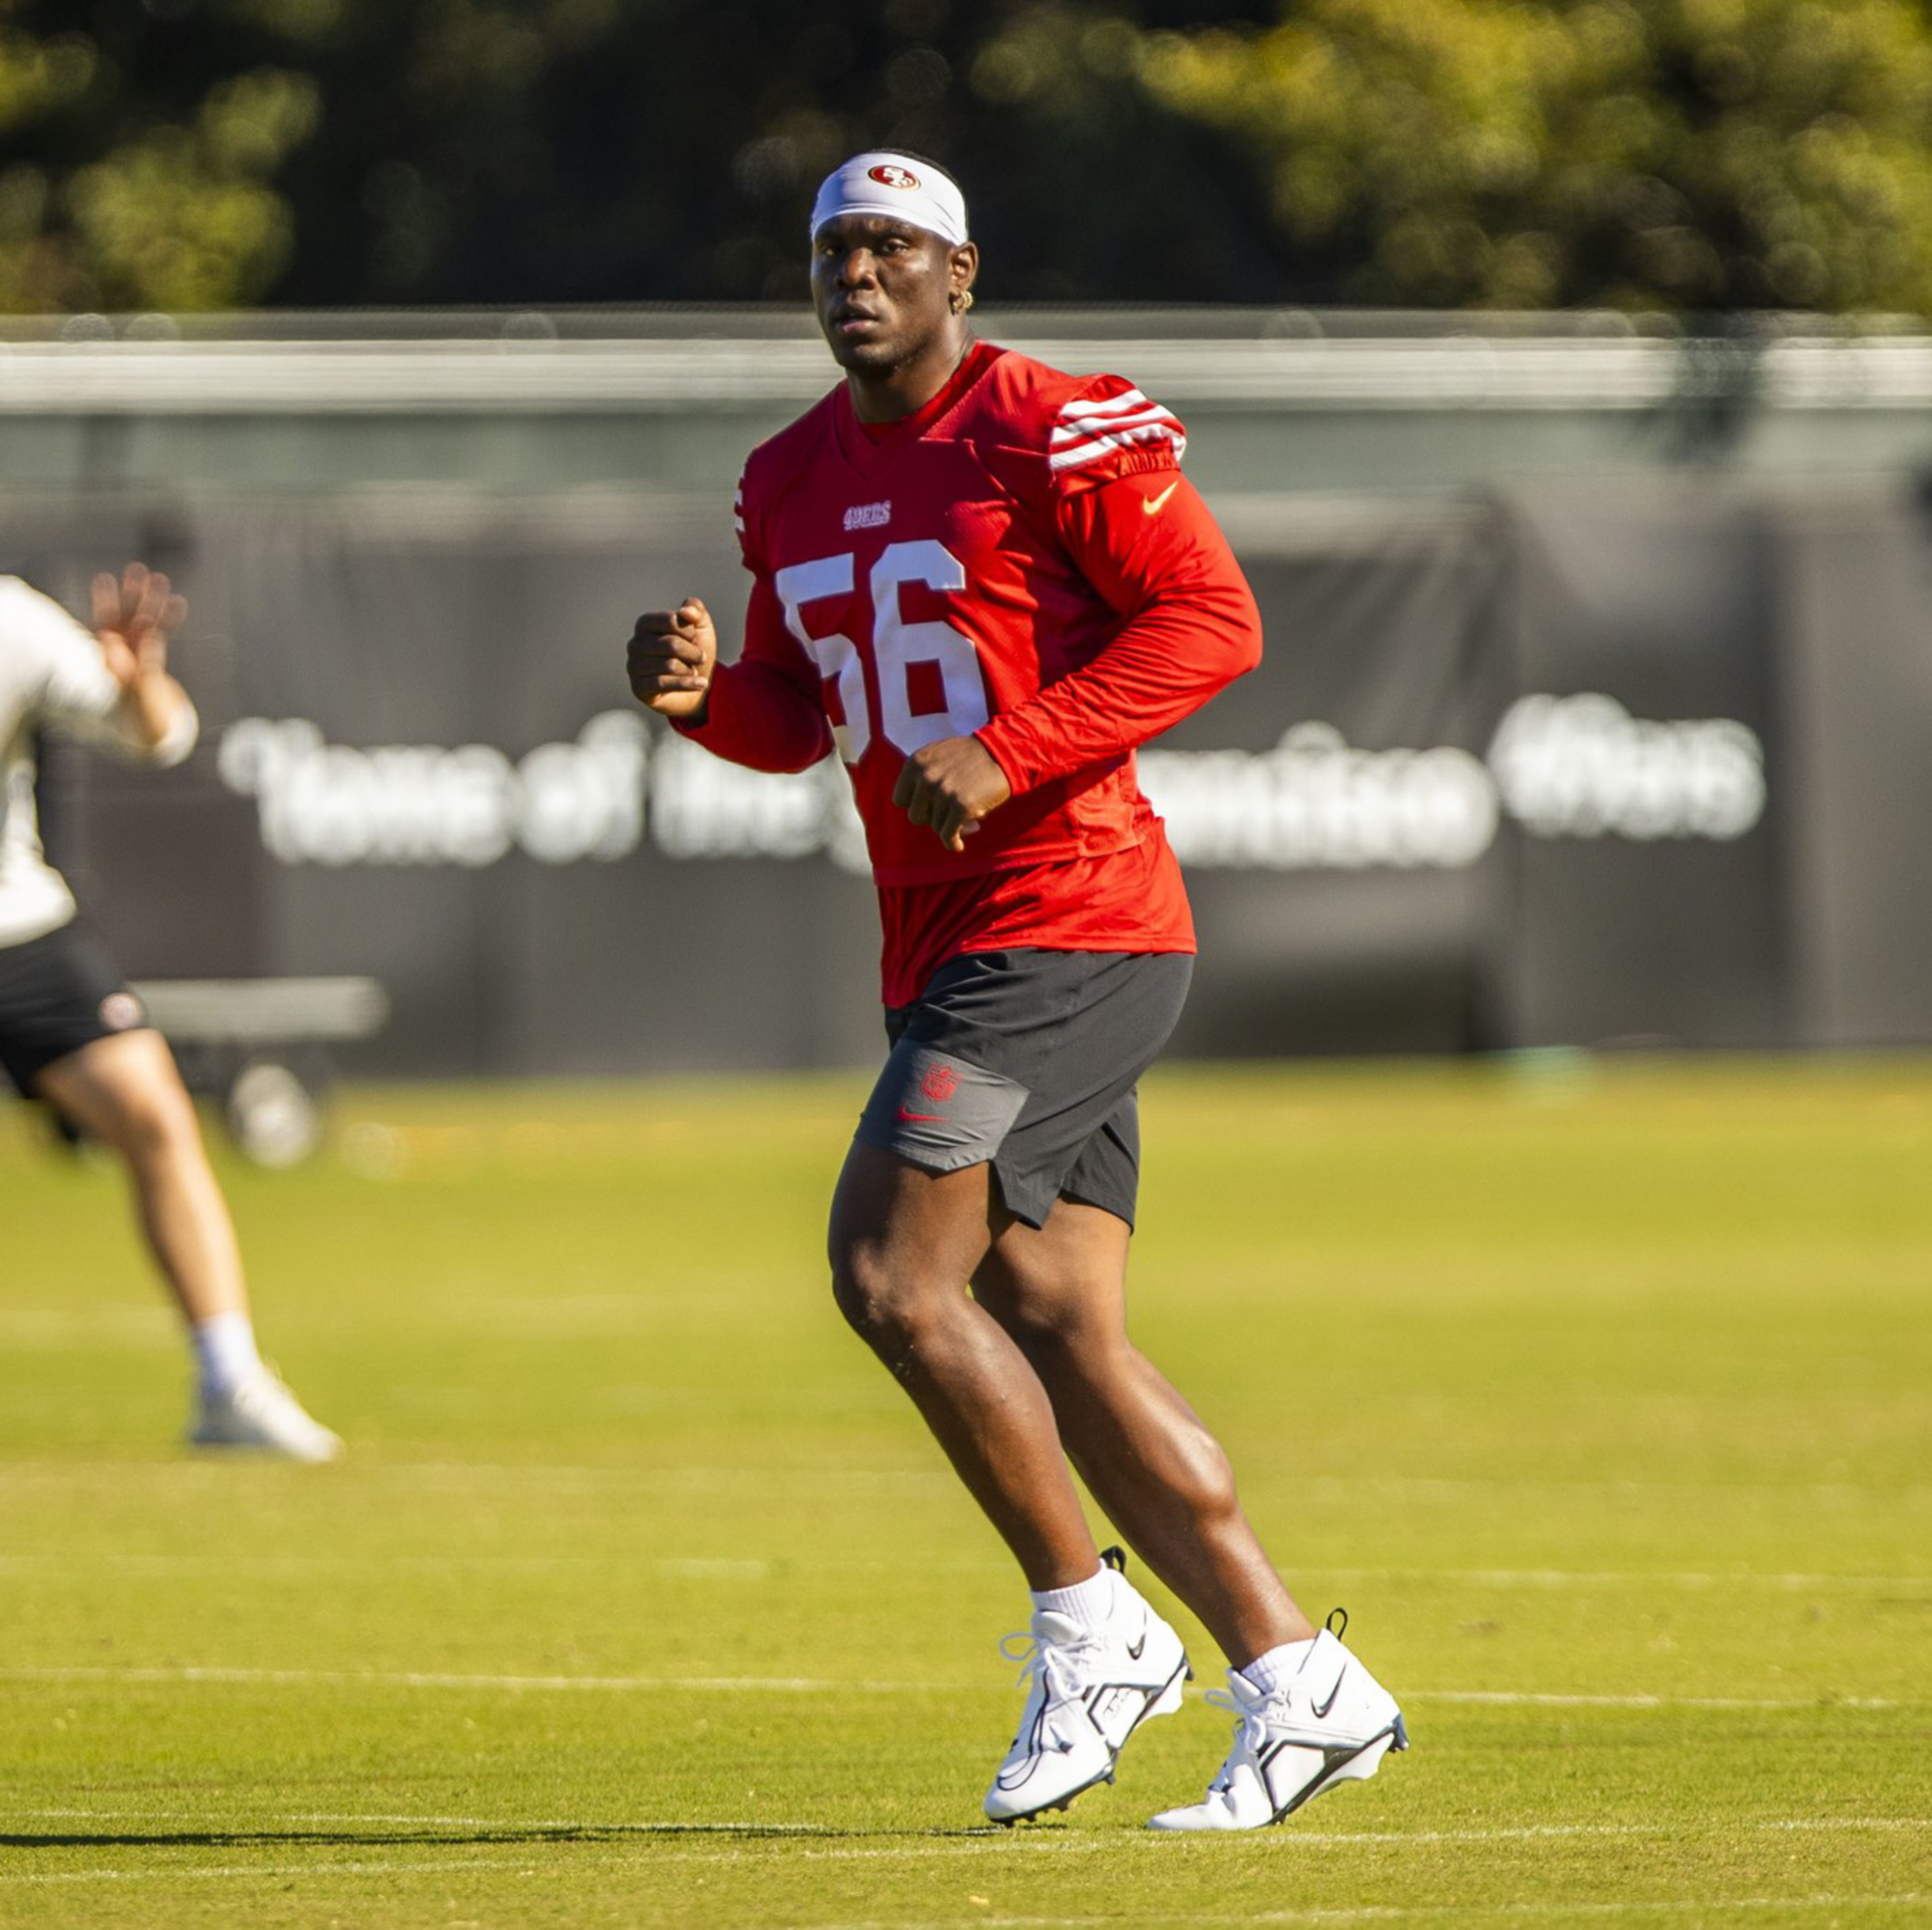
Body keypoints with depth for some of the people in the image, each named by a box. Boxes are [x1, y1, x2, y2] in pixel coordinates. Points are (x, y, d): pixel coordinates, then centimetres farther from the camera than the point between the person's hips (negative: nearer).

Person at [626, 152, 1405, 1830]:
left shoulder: (1053, 432, -9)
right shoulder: (793, 480, 15)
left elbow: (1215, 621, -14)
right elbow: (803, 717, 23)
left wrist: (1008, 750, -21)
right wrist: (704, 693, 0)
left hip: (1068, 920, -9)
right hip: (946, 941, 9)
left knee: (890, 1269, -15)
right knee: (1055, 1331, 5)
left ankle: (1090, 1629, -2)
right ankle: (1302, 1686, 9)